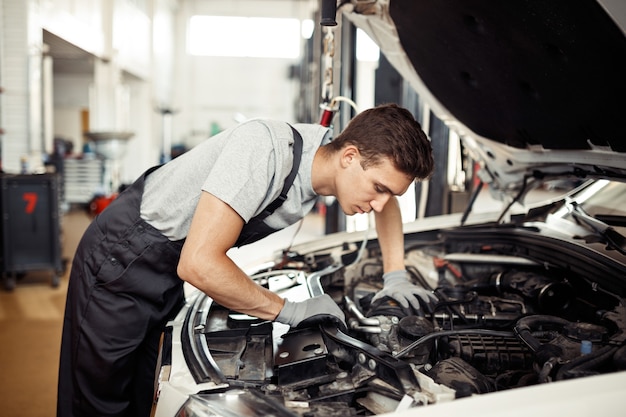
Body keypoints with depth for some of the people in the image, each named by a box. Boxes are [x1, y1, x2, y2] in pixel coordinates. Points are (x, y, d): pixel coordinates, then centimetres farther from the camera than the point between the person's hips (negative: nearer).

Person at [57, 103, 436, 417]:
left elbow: (386, 205, 12)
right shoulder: (267, 151, -35)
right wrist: (289, 311, -27)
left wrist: (396, 277, 2)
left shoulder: (332, 153, -11)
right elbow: (199, 264, -39)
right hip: (122, 259, -7)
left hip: (169, 273, 7)